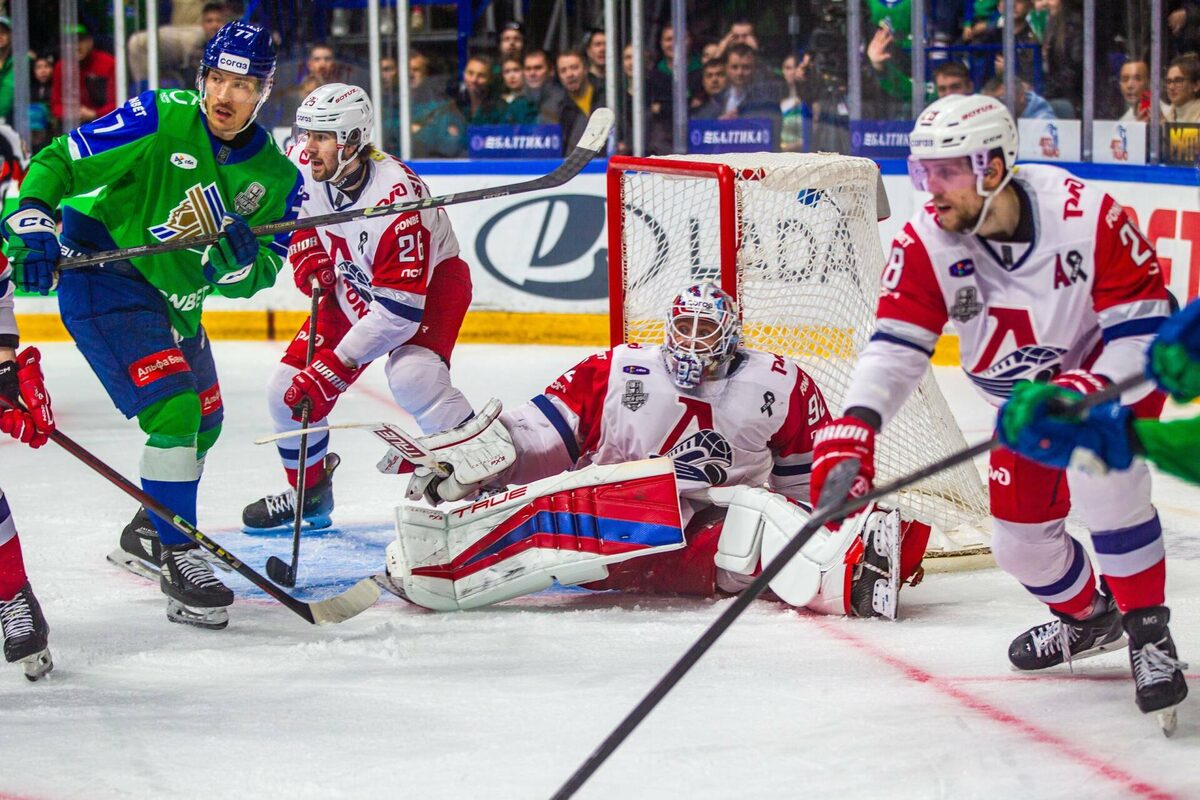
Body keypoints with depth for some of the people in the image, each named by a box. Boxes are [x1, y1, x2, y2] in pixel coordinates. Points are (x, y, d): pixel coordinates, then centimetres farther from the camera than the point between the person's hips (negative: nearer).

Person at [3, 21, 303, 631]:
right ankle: (178, 559, -13)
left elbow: (255, 278, -3)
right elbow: (57, 163, -17)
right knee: (174, 411, -20)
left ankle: (147, 534, 42)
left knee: (204, 422, 20)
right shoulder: (160, 120, -19)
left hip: (176, 301, 8)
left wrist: (242, 261, -26)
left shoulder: (276, 178, -3)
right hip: (103, 278, -8)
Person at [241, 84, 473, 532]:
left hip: (431, 280, -7)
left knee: (412, 377, -35)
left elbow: (399, 310, -37)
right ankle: (309, 493, 27)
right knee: (288, 389, 1)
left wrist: (337, 366, -38)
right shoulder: (302, 165, -17)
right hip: (354, 286, 7)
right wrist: (304, 249, -3)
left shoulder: (395, 198, -38)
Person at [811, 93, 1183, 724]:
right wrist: (852, 430, -42)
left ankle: (1146, 629, -14)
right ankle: (1088, 615, 35)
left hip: (1115, 368, -5)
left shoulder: (1088, 218, -32)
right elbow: (894, 348, -27)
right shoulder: (925, 245, -22)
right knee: (1019, 538, 3)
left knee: (1102, 476, -30)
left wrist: (1083, 390, -38)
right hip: (1023, 394, 5)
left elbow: (1146, 330, -26)